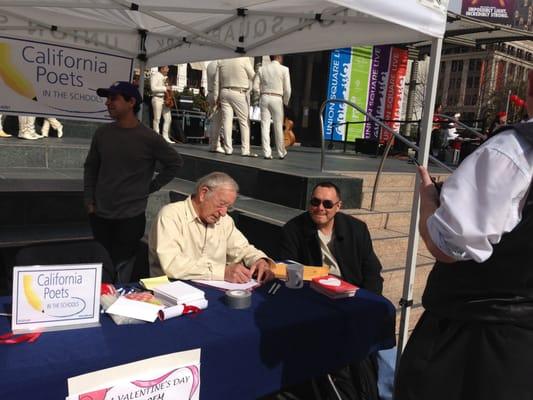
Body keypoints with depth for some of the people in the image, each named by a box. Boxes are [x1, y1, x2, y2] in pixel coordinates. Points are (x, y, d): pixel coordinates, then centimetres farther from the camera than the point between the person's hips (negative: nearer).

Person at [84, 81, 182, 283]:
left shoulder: (148, 137, -10)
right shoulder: (102, 133, 2)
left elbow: (174, 163, 1)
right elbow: (90, 167, 12)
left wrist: (152, 187, -2)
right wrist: (89, 200, 7)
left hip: (131, 217, -4)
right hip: (100, 215, 4)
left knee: (120, 273, 1)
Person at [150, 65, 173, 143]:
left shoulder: (164, 77, 20)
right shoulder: (155, 75, -5)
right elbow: (153, 88, -18)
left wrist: (168, 88, 11)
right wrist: (165, 88, -17)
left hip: (165, 99, 8)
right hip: (157, 99, -8)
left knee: (168, 118, 4)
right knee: (157, 118, -6)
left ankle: (165, 136, 10)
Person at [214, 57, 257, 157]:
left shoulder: (221, 61, 9)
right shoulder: (244, 59, -6)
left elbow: (217, 81, 10)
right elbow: (252, 76, 2)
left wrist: (216, 97, 14)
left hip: (224, 92, 5)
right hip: (239, 93, -5)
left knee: (227, 120, 3)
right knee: (244, 121, -1)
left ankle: (228, 148, 3)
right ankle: (245, 150, -4)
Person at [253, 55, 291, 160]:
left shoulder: (262, 69, 5)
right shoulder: (284, 69, -3)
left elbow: (255, 86, 2)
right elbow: (287, 89, -6)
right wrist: (286, 102, 9)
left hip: (264, 98, 2)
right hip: (277, 99, -2)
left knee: (265, 125, 4)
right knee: (278, 127, 7)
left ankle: (267, 153, 0)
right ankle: (281, 153, 16)